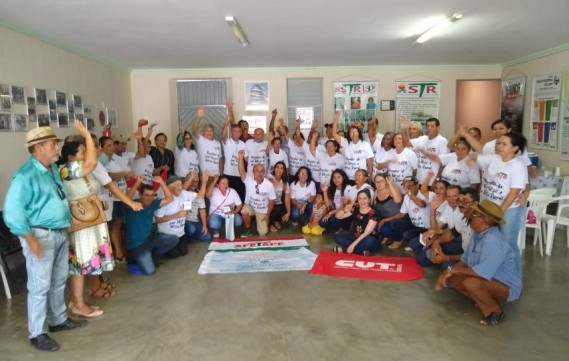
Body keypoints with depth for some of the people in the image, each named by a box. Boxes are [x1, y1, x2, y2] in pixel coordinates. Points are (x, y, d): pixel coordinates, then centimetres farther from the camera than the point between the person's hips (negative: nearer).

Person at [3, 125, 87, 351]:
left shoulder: (53, 169, 9)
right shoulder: (26, 175, -17)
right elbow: (12, 210, -21)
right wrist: (30, 239, -22)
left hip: (60, 233, 9)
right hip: (41, 235, -8)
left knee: (59, 281, 19)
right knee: (40, 286, 0)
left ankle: (59, 320, 35)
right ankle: (36, 333, 14)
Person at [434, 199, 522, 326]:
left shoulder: (493, 239, -31)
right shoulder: (477, 234, -2)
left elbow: (483, 272, -37)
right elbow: (465, 260, 7)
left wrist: (453, 270, -24)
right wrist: (447, 272, -9)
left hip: (507, 287, -8)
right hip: (489, 280, 9)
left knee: (470, 283, -34)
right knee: (451, 278, -2)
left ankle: (495, 312, -7)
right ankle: (484, 301, 8)